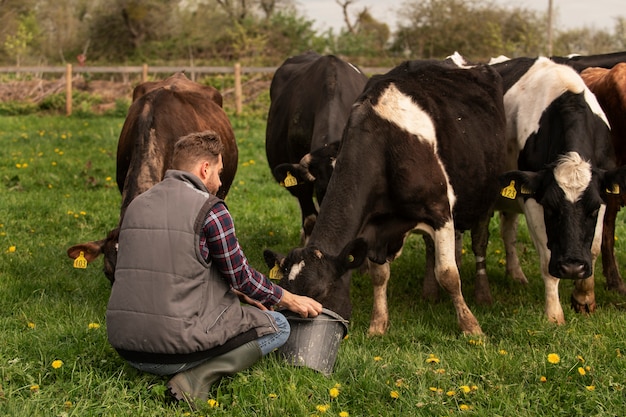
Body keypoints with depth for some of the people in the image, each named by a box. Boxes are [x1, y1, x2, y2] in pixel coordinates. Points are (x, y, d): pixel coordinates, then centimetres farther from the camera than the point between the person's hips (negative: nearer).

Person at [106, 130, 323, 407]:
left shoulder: (137, 205, 13)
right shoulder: (210, 209, -8)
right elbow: (242, 277, -1)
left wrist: (237, 293, 30)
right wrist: (291, 301, 17)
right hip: (176, 345, -8)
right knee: (277, 326, 11)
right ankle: (197, 379, -7)